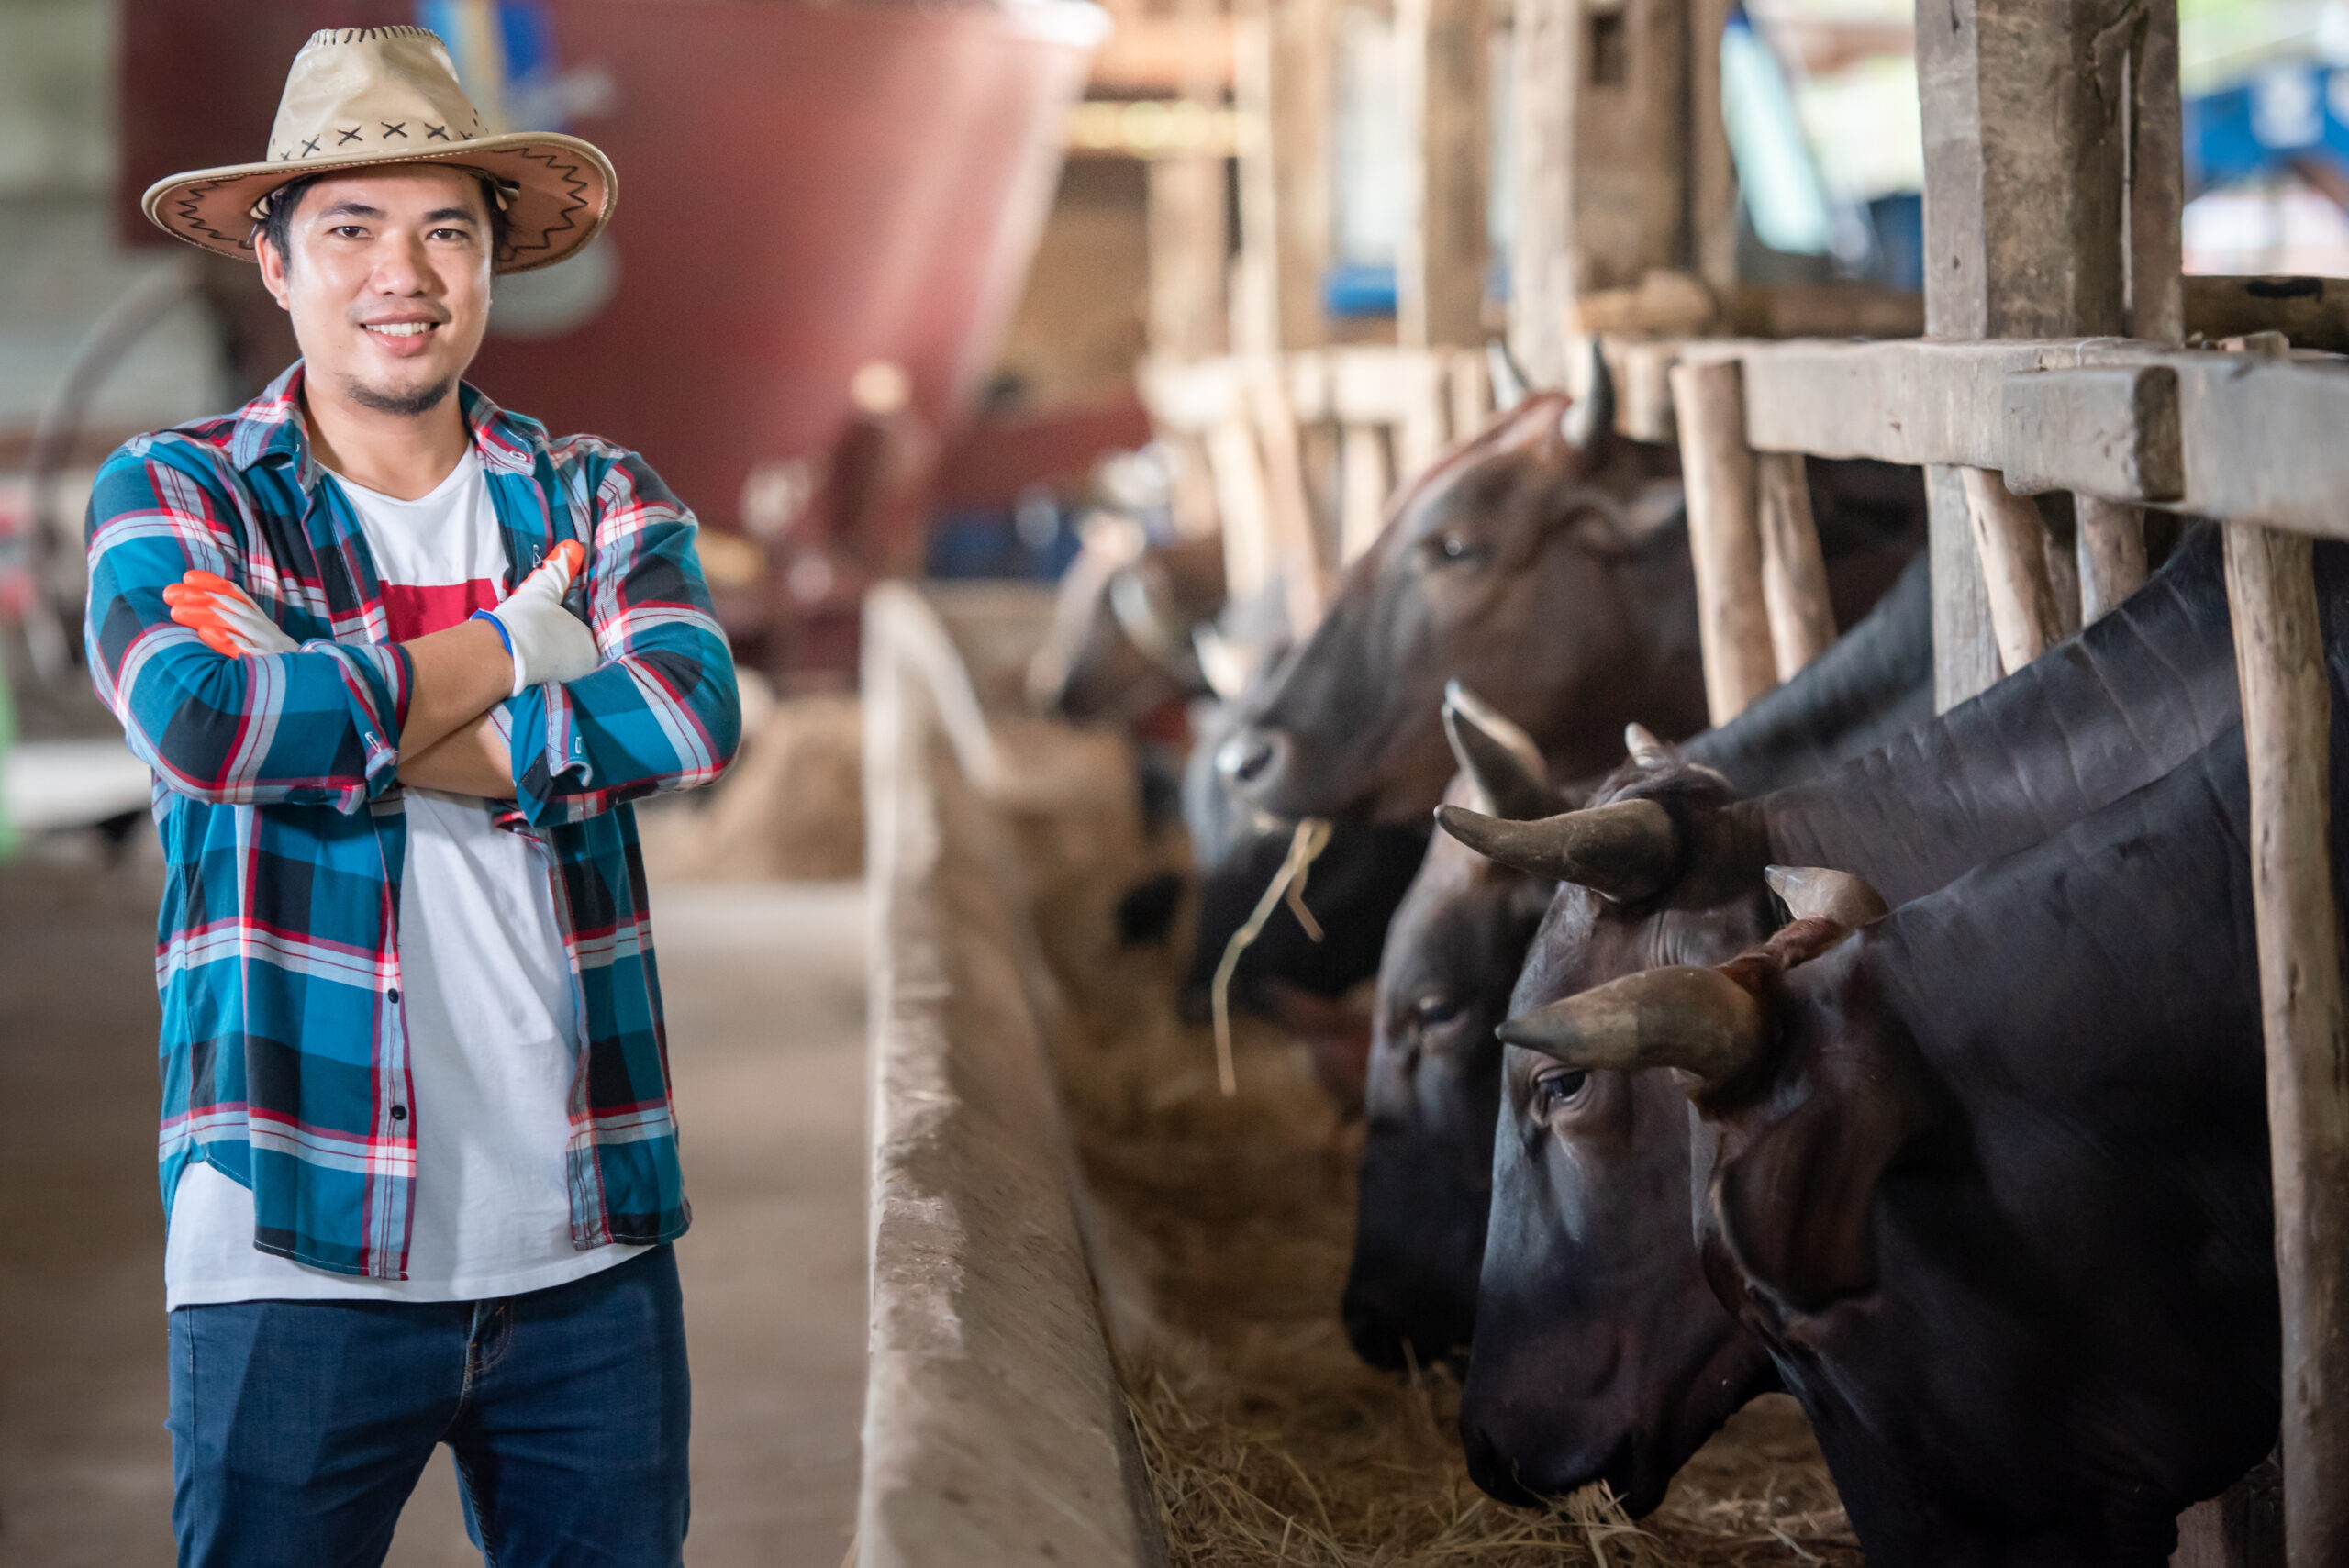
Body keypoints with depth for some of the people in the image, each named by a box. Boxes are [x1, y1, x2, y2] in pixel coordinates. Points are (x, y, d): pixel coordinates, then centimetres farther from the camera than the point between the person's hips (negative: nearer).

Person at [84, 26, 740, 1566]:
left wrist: (335, 719, -13)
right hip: (299, 1248, -3)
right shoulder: (173, 496, 3)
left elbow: (690, 715, -11)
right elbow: (198, 721, -18)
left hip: (588, 1245, 3)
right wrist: (511, 649, -9)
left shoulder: (597, 499, 10)